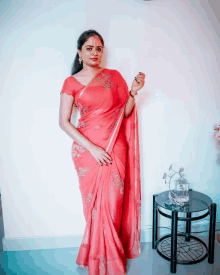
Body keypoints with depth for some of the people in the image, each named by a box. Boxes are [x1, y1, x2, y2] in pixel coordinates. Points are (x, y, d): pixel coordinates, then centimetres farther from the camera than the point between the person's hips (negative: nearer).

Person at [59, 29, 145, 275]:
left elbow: (125, 113, 9)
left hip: (115, 147, 2)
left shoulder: (114, 76, 8)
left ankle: (112, 255, 32)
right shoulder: (71, 82, 2)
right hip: (87, 149, -1)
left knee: (113, 203, 4)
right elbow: (63, 122, -4)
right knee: (95, 205, 6)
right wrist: (92, 148, -11)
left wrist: (133, 92, -9)